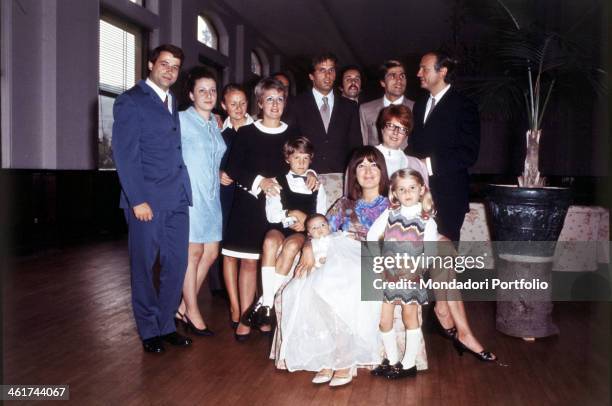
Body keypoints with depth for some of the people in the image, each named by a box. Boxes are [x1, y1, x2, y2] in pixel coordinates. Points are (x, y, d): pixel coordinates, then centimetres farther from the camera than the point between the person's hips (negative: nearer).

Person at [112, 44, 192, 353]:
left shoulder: (174, 102, 18)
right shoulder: (130, 101, -4)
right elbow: (124, 153, -10)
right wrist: (137, 200, -15)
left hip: (177, 199, 6)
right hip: (146, 199, -6)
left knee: (176, 264, 8)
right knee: (144, 266, 6)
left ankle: (166, 324, 24)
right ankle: (149, 330, 20)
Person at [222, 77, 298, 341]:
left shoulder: (292, 136, 10)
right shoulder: (246, 133, 4)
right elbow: (233, 169, -2)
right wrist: (259, 182, -13)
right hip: (250, 205, -1)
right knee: (248, 260, 0)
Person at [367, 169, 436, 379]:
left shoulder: (427, 220, -5)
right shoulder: (390, 213, 2)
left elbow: (431, 252, -9)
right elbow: (372, 235, 2)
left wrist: (412, 264, -18)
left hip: (411, 275, -3)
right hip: (388, 273, 3)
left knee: (410, 318, 8)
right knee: (384, 320, 7)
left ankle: (408, 364, 19)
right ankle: (392, 360, 23)